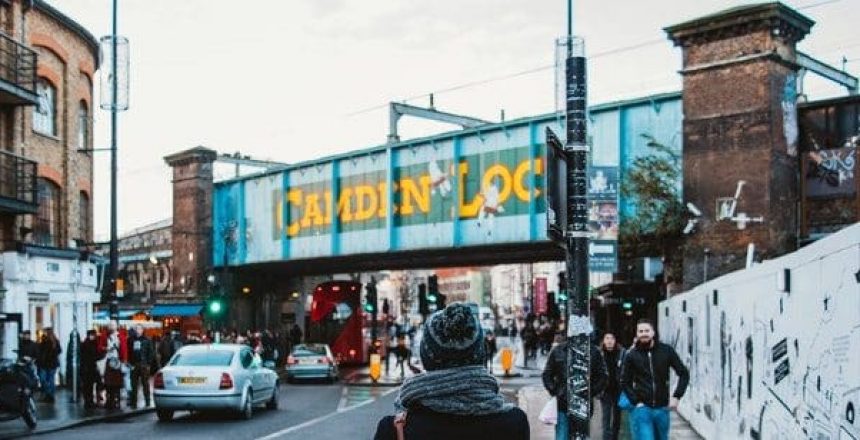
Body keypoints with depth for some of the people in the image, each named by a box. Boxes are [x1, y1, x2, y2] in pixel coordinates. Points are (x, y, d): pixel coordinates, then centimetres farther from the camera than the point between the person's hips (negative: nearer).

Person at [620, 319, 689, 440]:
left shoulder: (666, 351, 1)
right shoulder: (631, 355, -1)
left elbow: (684, 373, 5)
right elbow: (625, 382, 4)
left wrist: (676, 396, -5)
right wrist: (636, 401, -7)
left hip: (662, 408, 2)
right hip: (641, 408, -2)